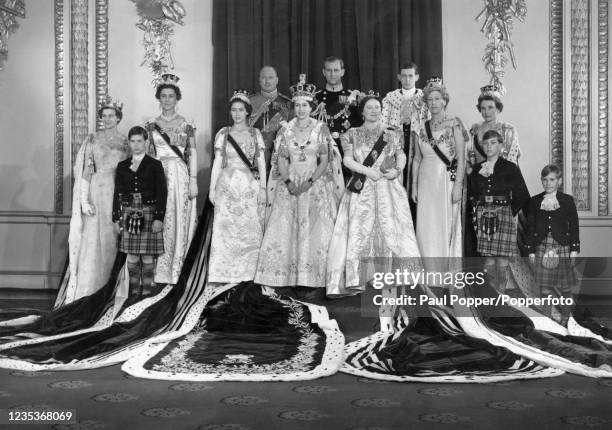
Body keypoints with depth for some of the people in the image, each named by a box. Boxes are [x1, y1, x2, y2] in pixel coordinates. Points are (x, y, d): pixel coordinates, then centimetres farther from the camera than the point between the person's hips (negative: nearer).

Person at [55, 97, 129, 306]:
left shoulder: (125, 142, 9)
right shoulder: (92, 140, 5)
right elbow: (85, 172, 0)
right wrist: (84, 200, -9)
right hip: (97, 193, -1)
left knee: (113, 241, 1)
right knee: (93, 240, -5)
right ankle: (86, 291, -1)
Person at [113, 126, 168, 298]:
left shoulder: (155, 165, 2)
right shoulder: (122, 166, 10)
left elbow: (162, 192, -3)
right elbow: (117, 193, 11)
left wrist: (159, 218, -10)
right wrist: (116, 218, 5)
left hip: (149, 214, -3)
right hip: (128, 214, 3)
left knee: (147, 257, -1)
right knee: (132, 257, 4)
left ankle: (147, 291, 8)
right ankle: (134, 291, 12)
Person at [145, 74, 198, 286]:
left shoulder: (186, 125, 5)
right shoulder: (151, 125, 11)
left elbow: (192, 154, 2)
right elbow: (146, 154, 10)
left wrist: (193, 180, -6)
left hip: (180, 176, -1)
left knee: (179, 220, -2)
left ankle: (177, 270, 5)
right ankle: (159, 270, 4)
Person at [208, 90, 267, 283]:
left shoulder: (255, 134, 7)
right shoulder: (223, 134, 8)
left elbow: (261, 162, 5)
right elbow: (217, 162, 7)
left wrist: (263, 188, -2)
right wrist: (212, 188, 2)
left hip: (249, 186, 0)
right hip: (227, 185, 0)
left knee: (250, 229, -2)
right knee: (225, 228, -3)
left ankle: (248, 272, 6)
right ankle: (224, 273, 2)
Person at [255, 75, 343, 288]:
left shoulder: (321, 129, 1)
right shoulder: (285, 130, 7)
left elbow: (325, 161, -3)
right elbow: (281, 161, 6)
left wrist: (310, 182, -15)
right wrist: (288, 181, -10)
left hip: (316, 184, -2)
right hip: (290, 184, 2)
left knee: (315, 228, -6)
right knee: (285, 228, -3)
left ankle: (314, 278, -2)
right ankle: (287, 276, 2)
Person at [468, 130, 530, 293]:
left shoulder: (510, 168, 3)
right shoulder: (477, 169, 12)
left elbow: (523, 196, 4)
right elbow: (471, 194, 19)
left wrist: (510, 211, 1)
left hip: (503, 214, -2)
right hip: (482, 216, 3)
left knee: (502, 261, -6)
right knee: (488, 261, 1)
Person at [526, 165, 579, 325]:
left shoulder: (567, 200, 2)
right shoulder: (534, 202, 5)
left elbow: (574, 226, 2)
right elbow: (530, 227, 6)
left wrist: (574, 249, -2)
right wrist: (531, 250, 2)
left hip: (562, 247, -1)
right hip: (542, 248, 1)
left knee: (565, 287, 7)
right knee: (545, 287, 3)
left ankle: (565, 316, 25)